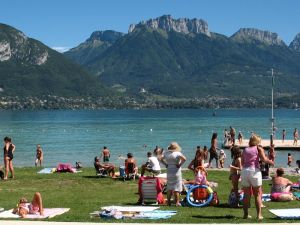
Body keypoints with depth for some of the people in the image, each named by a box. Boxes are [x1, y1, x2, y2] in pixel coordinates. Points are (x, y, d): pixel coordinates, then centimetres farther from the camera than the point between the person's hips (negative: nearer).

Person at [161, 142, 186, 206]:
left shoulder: (166, 153, 5)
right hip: (176, 172, -5)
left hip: (169, 171, 5)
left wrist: (166, 164, 11)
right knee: (176, 188, 1)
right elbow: (184, 159, -23)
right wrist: (180, 165, -12)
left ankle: (168, 202, 16)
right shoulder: (178, 153, -10)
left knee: (169, 187, 14)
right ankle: (177, 202, 1)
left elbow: (162, 159, 15)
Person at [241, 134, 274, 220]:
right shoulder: (259, 148, 5)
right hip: (254, 171, -3)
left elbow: (242, 163, 12)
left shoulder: (245, 150, 15)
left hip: (244, 171, 3)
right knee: (257, 194, 6)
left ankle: (245, 214, 12)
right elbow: (264, 159, -9)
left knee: (246, 194, 10)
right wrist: (271, 162, 7)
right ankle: (259, 214, 2)